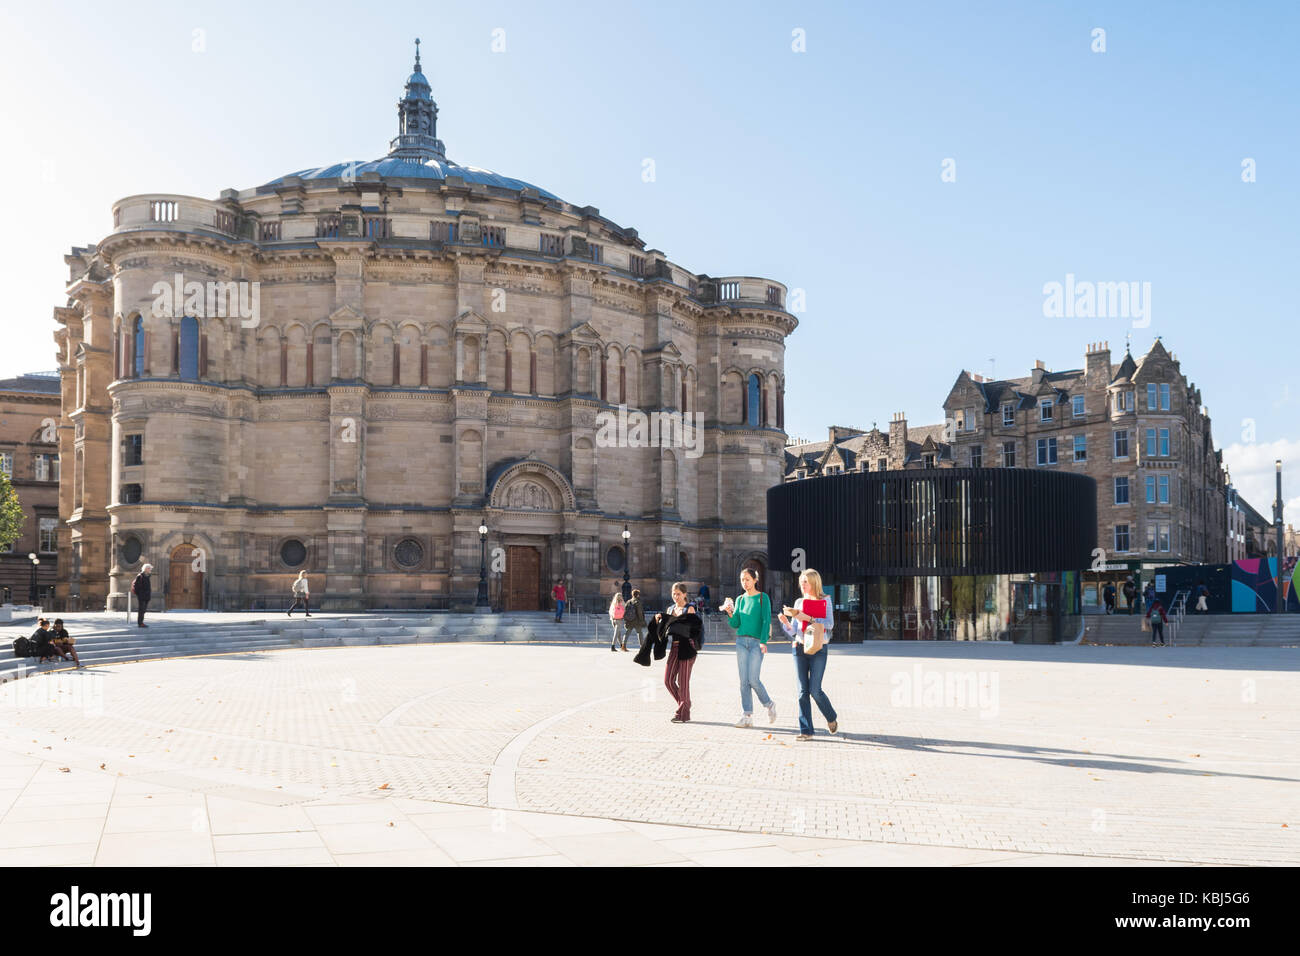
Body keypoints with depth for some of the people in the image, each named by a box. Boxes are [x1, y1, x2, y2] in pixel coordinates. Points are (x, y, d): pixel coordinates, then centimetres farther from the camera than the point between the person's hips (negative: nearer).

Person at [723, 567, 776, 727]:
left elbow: (766, 620, -7)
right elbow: (735, 624, 9)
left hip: (757, 642, -5)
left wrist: (764, 641, -16)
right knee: (744, 681, 1)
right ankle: (747, 716, 4)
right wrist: (730, 613, -10)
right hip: (741, 641, 5)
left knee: (753, 679, -11)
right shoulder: (740, 599, 13)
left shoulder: (763, 598, -1)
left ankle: (769, 704, 14)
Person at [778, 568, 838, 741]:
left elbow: (829, 623, -12)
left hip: (818, 648, -4)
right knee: (803, 691, -1)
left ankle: (832, 718, 18)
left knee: (815, 690, -9)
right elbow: (793, 631, 11)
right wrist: (785, 621, -10)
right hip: (800, 648, 4)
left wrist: (808, 618, -20)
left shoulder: (825, 600, 3)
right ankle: (806, 731, 2)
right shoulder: (799, 602, 13)